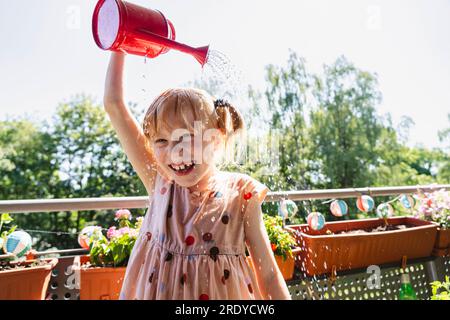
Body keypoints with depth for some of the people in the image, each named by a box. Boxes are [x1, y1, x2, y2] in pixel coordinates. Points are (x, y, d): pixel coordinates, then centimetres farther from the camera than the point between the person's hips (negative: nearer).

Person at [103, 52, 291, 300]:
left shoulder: (240, 195, -15)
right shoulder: (160, 183, -10)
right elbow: (114, 106, -11)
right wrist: (119, 46, -10)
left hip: (222, 292, -1)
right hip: (157, 290, 2)